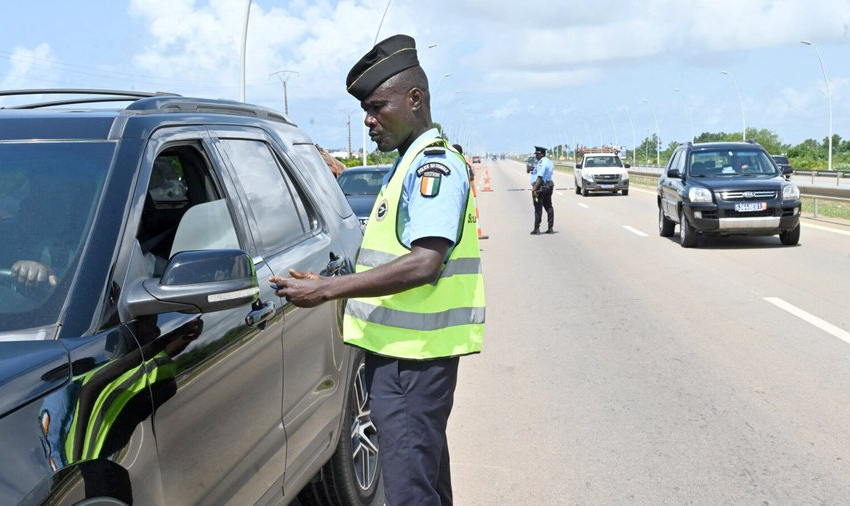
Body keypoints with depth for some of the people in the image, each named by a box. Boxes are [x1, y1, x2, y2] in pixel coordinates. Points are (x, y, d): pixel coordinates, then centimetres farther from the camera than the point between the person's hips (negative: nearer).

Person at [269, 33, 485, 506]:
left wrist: (327, 289, -23)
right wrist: (329, 285, 18)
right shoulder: (411, 164, 18)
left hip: (411, 355, -10)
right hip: (404, 348, 10)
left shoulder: (434, 164, -14)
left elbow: (424, 264, -25)